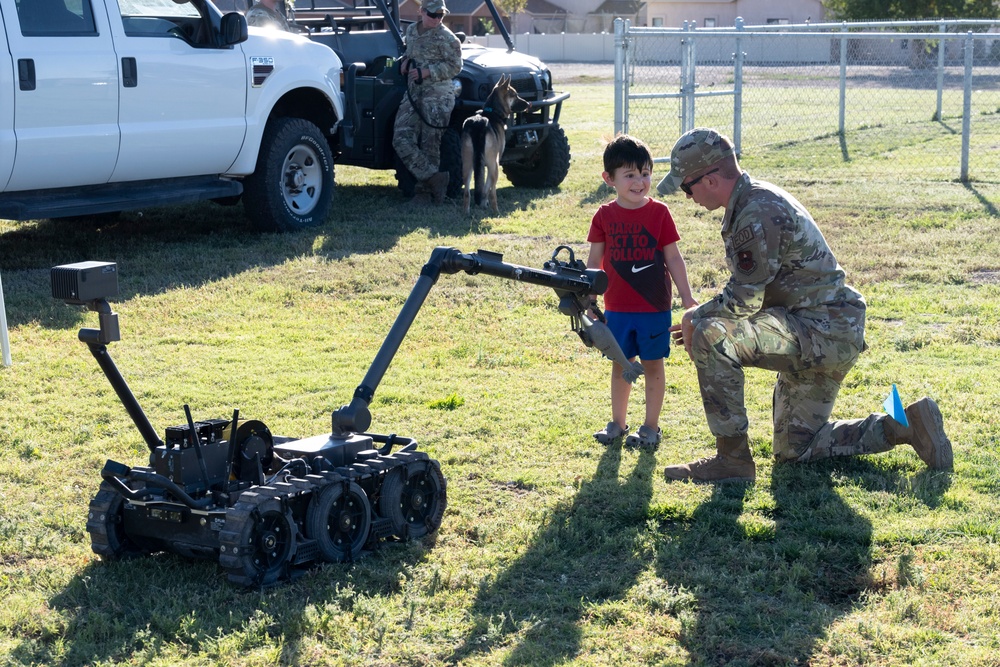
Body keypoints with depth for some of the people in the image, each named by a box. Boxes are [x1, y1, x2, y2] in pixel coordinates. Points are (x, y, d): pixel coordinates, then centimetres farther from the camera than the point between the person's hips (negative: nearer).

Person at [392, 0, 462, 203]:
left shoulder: (445, 37, -6)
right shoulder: (411, 30, 13)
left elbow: (455, 66, -9)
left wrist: (427, 72, -17)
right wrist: (405, 60, 9)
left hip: (438, 97, -6)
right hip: (413, 94, 6)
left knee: (429, 145, -5)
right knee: (401, 139, -7)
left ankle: (432, 181, 6)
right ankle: (434, 178, -9)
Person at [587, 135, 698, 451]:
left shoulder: (659, 212, -5)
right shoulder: (605, 216, -2)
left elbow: (673, 258, -1)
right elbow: (595, 261, 4)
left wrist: (687, 296, -4)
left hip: (654, 306, -2)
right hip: (617, 307, 2)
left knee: (652, 365, 6)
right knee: (620, 364, 13)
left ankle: (651, 427, 17)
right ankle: (618, 423, 27)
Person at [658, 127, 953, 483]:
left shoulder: (758, 213, -21)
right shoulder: (755, 198, 12)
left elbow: (744, 300, -24)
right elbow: (752, 292, 18)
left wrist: (696, 317, -7)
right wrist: (704, 316, 6)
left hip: (823, 331, -11)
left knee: (710, 335, -25)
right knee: (794, 449, 18)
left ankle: (732, 458, -16)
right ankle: (904, 426, 21)